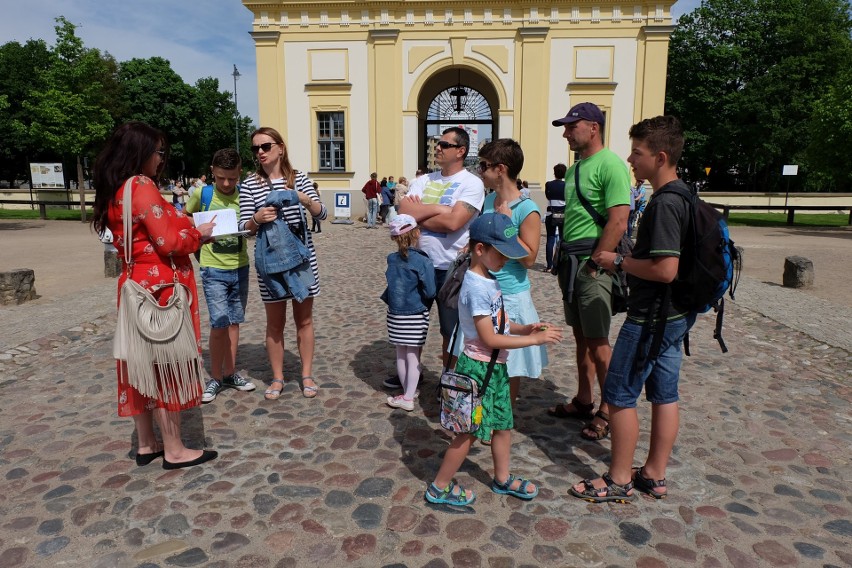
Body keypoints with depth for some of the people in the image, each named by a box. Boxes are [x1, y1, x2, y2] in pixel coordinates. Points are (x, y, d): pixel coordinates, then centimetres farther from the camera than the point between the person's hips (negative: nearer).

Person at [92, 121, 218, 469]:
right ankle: (174, 451, 9)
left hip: (137, 285, 9)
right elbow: (170, 242, -20)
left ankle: (146, 445, 25)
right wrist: (198, 233, -3)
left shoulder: (115, 191, 13)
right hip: (159, 288, -9)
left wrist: (185, 226, 11)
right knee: (166, 364, -1)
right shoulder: (141, 186, -16)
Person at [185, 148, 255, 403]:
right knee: (220, 324, -8)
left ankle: (230, 373, 25)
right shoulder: (202, 193, -6)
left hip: (240, 267, 3)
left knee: (234, 322, 12)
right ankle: (216, 378, 8)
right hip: (213, 269, -3)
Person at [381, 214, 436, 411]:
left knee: (401, 355, 15)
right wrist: (423, 301, 4)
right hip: (415, 316, -4)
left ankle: (407, 392, 27)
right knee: (413, 356, 6)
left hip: (395, 314, 4)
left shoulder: (391, 259, -2)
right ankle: (408, 396, 11)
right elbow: (430, 292, -15)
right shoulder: (423, 262, -15)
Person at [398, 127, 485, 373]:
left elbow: (453, 222, -23)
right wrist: (440, 207, -17)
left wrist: (418, 215, -10)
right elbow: (403, 212, -6)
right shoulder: (423, 180, 7)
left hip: (451, 268, -6)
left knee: (451, 331, 10)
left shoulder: (471, 183, -9)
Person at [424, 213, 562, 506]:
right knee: (470, 431, 3)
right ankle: (439, 487, 20)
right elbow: (489, 339, -24)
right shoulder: (477, 288, -23)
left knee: (503, 424, 20)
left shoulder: (489, 281, 8)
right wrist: (534, 339, -20)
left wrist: (525, 328, -2)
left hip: (495, 366, 9)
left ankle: (502, 479, 39)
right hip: (479, 368, -9)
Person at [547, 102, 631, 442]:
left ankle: (609, 412, 13)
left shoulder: (610, 165, -13)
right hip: (572, 261, 9)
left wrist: (593, 264, -18)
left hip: (593, 264, -9)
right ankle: (584, 401, 28)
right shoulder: (576, 167, 15)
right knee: (581, 336, 15)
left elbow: (618, 223, -21)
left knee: (597, 341, -1)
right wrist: (566, 260, 14)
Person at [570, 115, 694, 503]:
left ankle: (619, 480, 14)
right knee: (664, 393, 15)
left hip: (651, 316, -10)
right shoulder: (682, 196, 10)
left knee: (619, 394, 2)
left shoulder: (664, 203, -21)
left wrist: (619, 262, -15)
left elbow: (665, 270, -27)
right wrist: (627, 259, 12)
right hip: (676, 314, 10)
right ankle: (654, 475, 28)